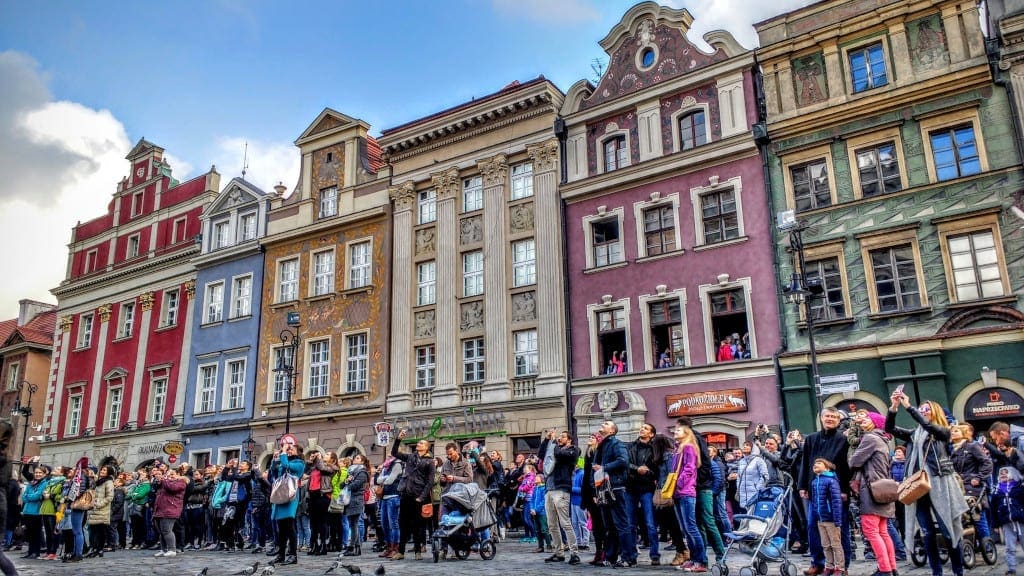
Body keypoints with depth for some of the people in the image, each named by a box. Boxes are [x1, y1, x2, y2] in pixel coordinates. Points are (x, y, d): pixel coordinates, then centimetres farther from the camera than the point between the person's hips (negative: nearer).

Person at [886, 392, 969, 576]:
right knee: (928, 533, 4)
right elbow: (890, 428, 3)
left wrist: (908, 406, -19)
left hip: (939, 485, -3)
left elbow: (928, 425, -16)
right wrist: (894, 407, -9)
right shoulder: (914, 434, 14)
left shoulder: (943, 432, 5)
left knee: (949, 531, 1)